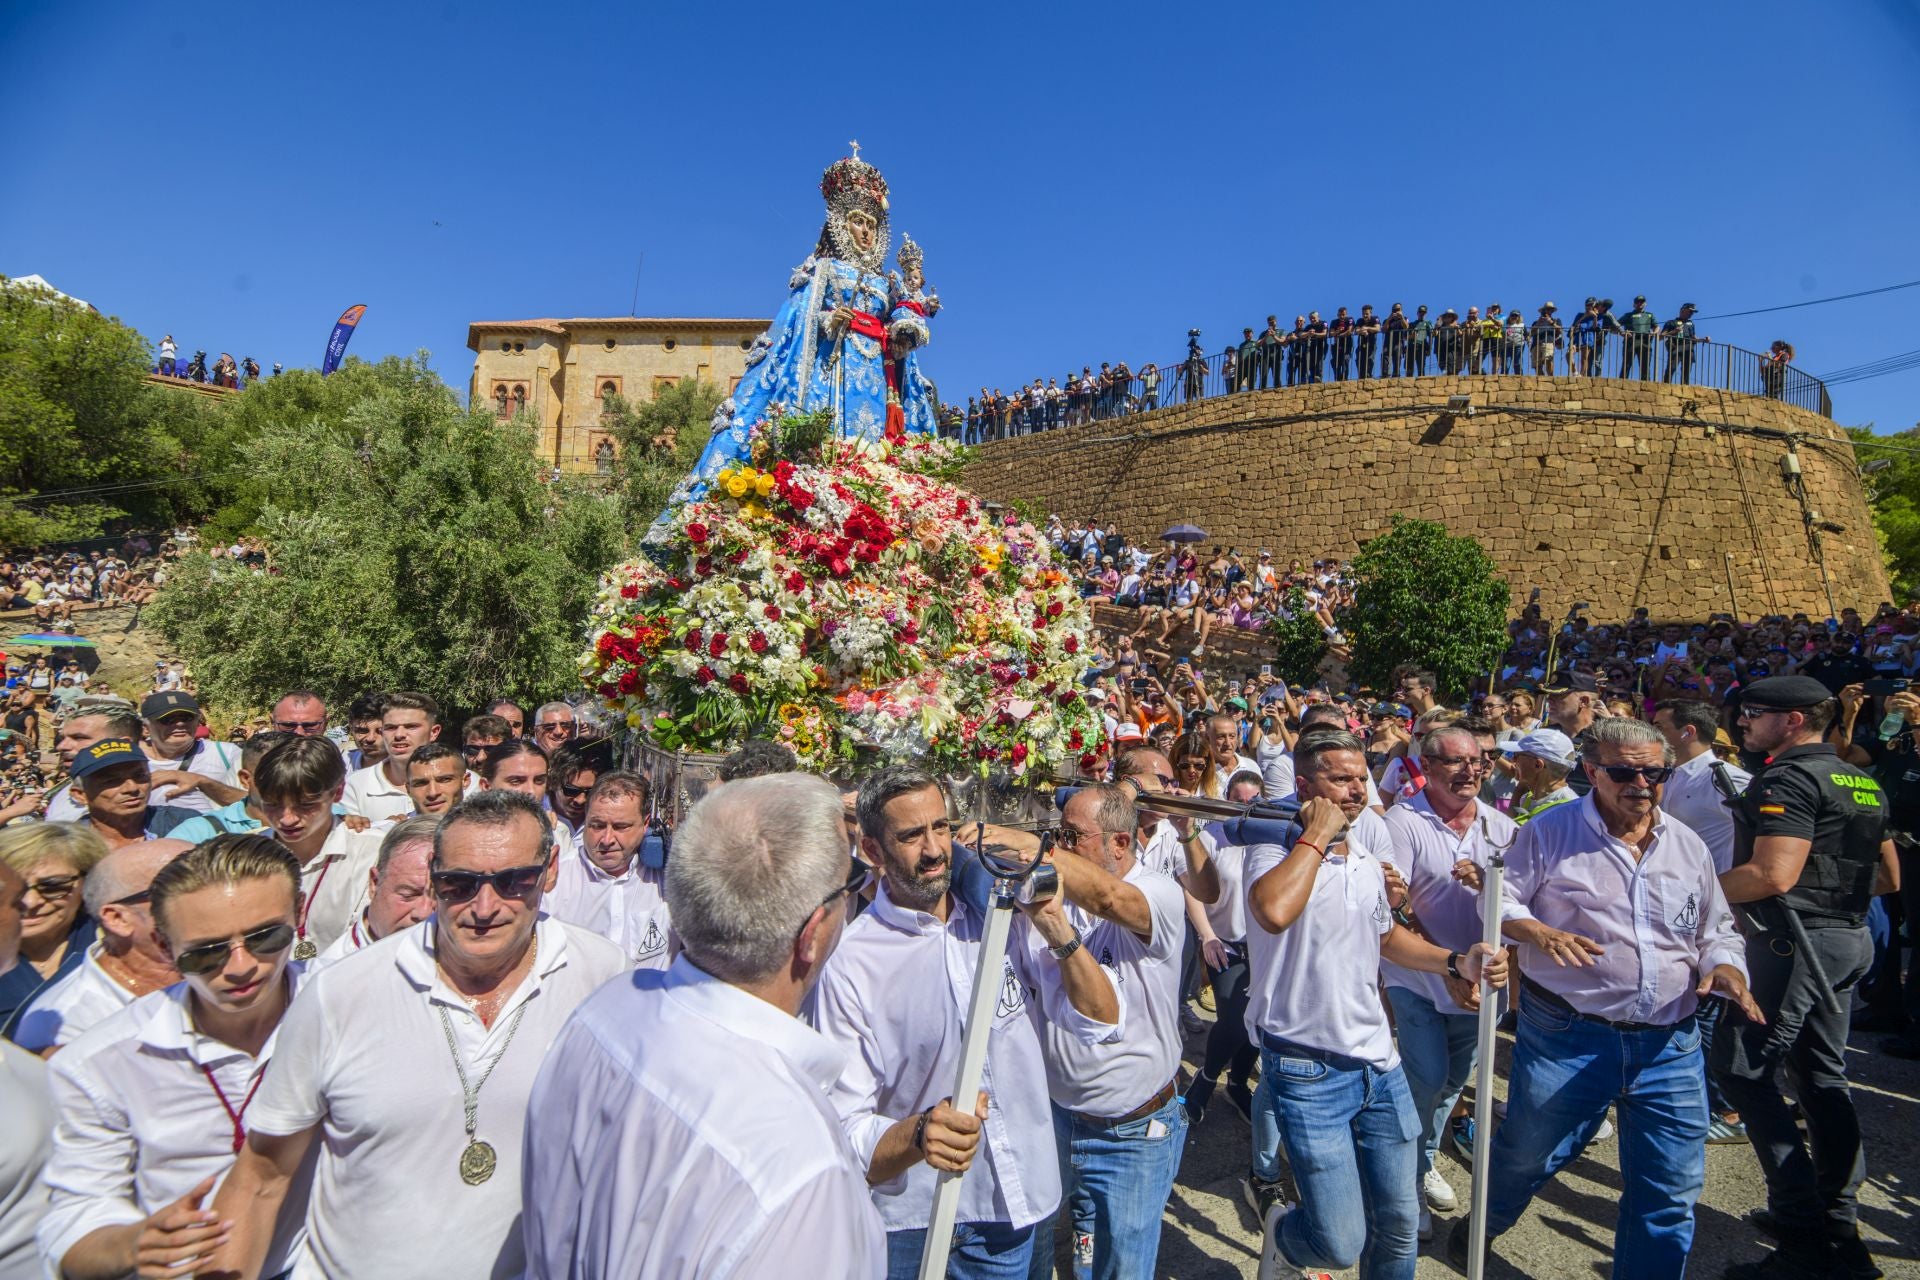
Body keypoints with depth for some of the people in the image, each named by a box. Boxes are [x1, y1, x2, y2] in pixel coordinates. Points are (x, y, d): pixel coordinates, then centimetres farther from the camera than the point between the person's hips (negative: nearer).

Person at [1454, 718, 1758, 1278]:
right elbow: (1500, 899, -4)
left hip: (1670, 1045, 4)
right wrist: (1540, 932, -22)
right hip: (1567, 1037, -3)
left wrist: (1724, 965, -3)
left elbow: (1716, 931, 18)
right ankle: (1482, 1225, 42)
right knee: (1526, 1154, 14)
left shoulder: (1688, 846, 9)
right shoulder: (1551, 831, -5)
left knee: (1670, 1195, 9)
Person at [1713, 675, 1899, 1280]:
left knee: (1743, 1067, -6)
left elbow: (1774, 874, -25)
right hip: (1849, 939, 10)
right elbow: (1888, 877, 20)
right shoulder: (1862, 783, 15)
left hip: (1798, 940, -10)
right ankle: (1840, 1226, 26)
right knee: (1822, 1074, 17)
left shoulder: (1790, 778, -15)